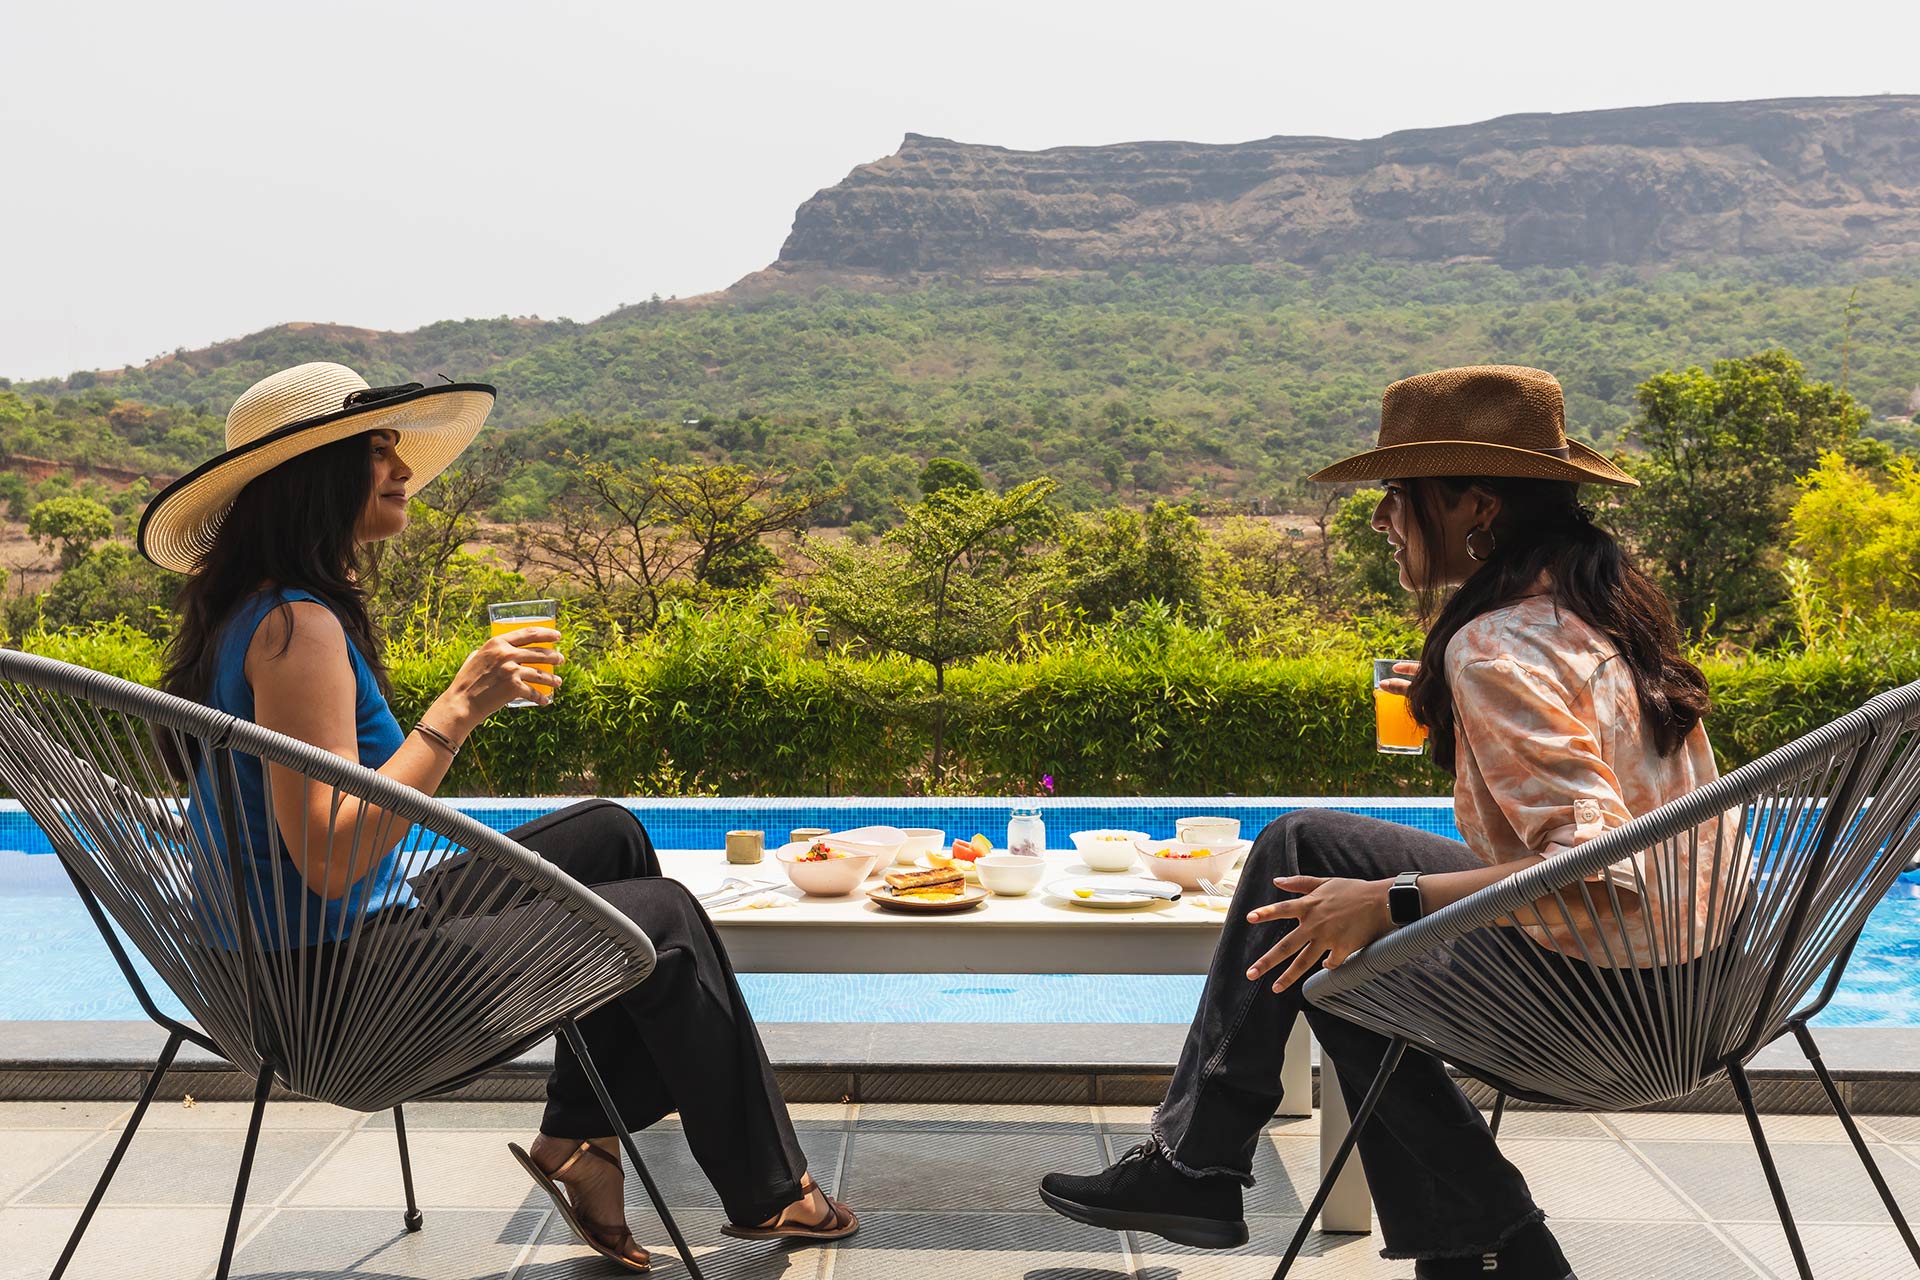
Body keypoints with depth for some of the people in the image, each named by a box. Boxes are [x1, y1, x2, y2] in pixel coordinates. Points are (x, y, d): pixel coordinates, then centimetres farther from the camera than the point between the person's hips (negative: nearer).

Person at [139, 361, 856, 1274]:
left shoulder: (255, 609, 9)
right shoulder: (298, 625, -23)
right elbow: (330, 859, -30)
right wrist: (459, 709, -27)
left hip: (320, 956, 10)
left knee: (608, 833, 15)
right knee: (663, 916, 0)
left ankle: (577, 1138, 16)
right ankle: (764, 1191, 18)